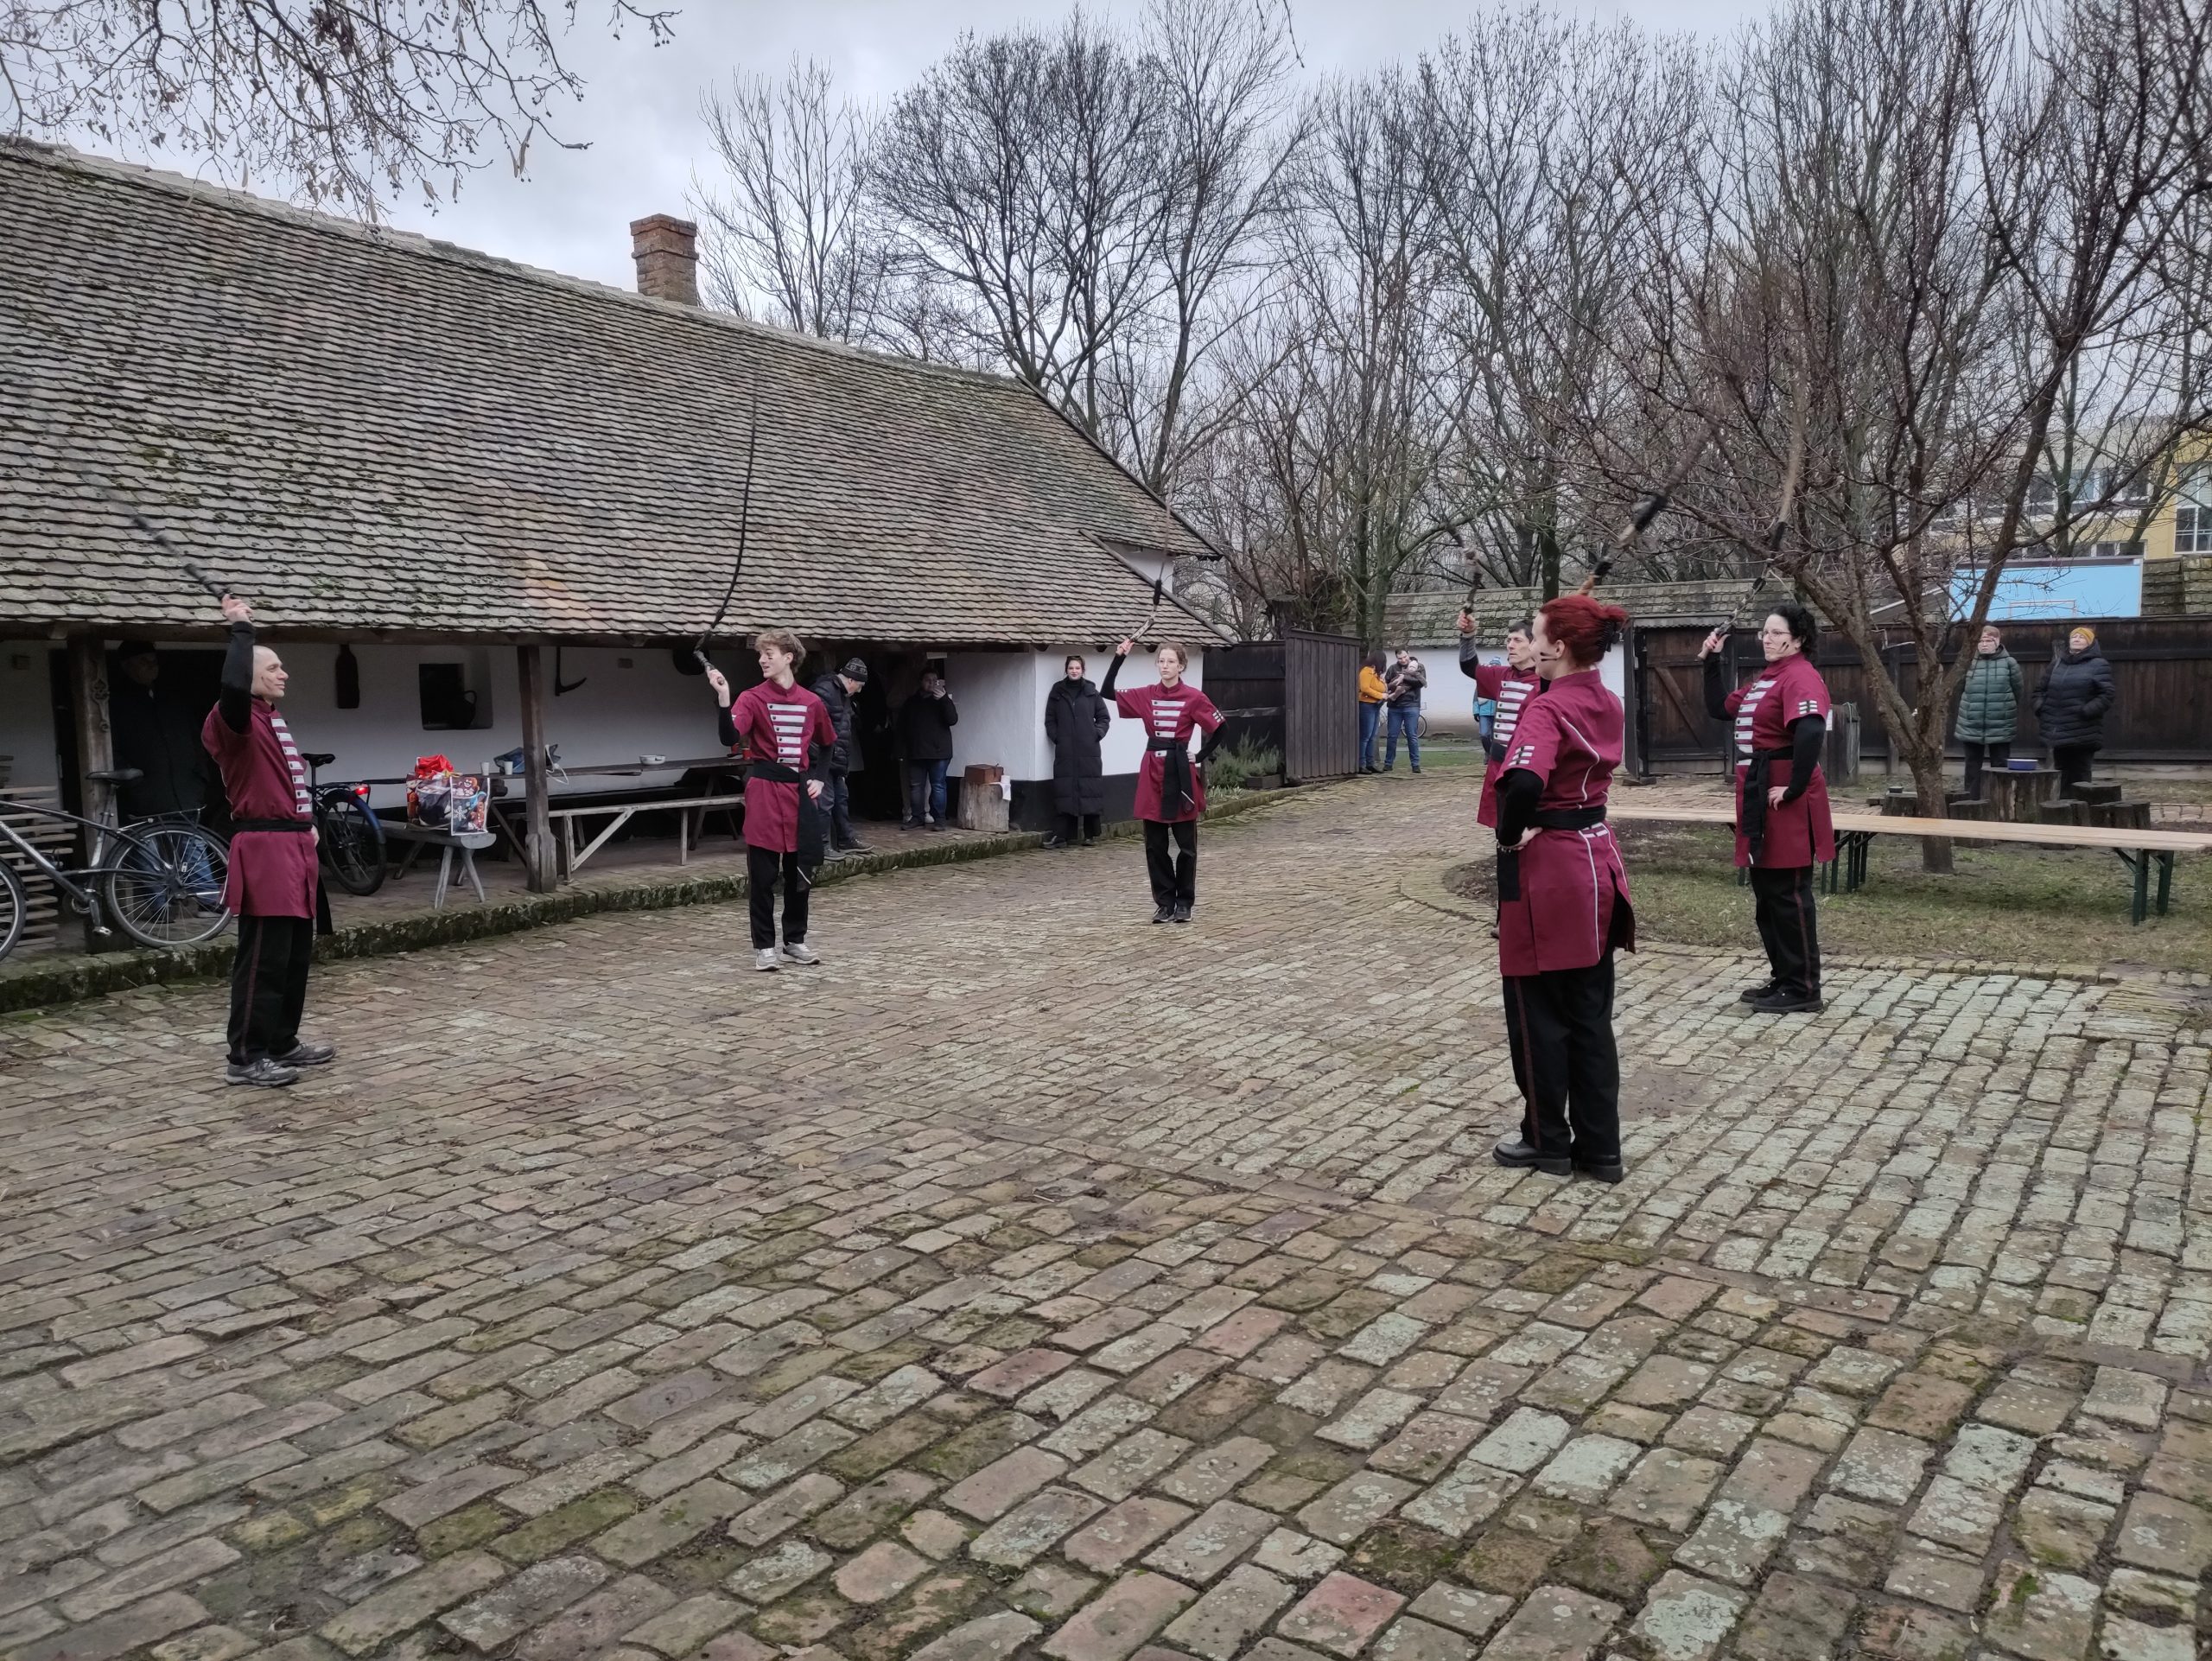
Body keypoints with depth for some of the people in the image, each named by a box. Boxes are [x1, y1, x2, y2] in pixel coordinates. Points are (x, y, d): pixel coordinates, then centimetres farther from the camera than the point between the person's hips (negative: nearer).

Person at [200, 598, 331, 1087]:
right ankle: (246, 1058, -1)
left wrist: (306, 825, 14)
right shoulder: (236, 719, -9)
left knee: (297, 954, 14)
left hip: (291, 847, 10)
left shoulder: (274, 720, 19)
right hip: (263, 850, -10)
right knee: (263, 958, -7)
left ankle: (282, 1042, 24)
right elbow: (232, 686, -32)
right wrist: (241, 629, -21)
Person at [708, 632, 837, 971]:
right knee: (763, 873, 0)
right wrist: (724, 698, -32)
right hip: (765, 789, -3)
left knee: (800, 871, 10)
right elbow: (730, 737, -21)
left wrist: (820, 778, 10)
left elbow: (826, 744, 22)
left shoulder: (811, 702, 6)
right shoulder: (753, 698, -5)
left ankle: (795, 940, 23)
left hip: (800, 789, 4)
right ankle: (764, 946, 9)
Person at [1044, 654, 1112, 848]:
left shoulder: (1091, 692, 6)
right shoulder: (1057, 692, 8)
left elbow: (1104, 717, 11)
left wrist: (1097, 734, -3)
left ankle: (1091, 835, 7)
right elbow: (1050, 720, 11)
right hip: (1065, 752, 1)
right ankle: (1066, 835, 3)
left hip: (1089, 752, 0)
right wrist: (1056, 737, -2)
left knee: (1090, 790, -1)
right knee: (1066, 792, -1)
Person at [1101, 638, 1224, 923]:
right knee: (1154, 845, 6)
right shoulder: (1145, 696, 6)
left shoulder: (1193, 697, -5)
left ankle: (1184, 903, 16)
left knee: (1186, 844, 4)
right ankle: (1164, 902, 15)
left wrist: (1201, 757, -5)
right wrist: (1119, 659, 0)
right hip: (1152, 773, 4)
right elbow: (1106, 693, 9)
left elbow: (1220, 729, -3)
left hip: (1180, 772, -4)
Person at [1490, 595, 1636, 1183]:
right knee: (1590, 1014, 14)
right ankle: (1599, 1148, 21)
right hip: (1597, 858, 8)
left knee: (1538, 1012, 8)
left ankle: (1548, 1140, 20)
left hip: (1548, 869, -8)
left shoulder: (1548, 709, -19)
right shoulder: (1606, 704, 7)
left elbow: (1525, 783, -34)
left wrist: (1510, 836, -18)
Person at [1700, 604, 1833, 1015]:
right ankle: (1783, 978, 25)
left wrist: (1795, 788, -25)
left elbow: (1810, 733, -29)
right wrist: (1711, 662, 14)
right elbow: (1720, 709, 22)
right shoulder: (1764, 678, 16)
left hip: (1784, 799, -10)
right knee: (1766, 892, 15)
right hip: (1759, 796, 10)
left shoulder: (1801, 676, -15)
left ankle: (1803, 990, 5)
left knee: (1788, 894, -3)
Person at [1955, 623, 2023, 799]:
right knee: (1973, 766, 9)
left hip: (2000, 727, -2)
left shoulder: (2009, 663, 0)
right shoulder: (1969, 663, 5)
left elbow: (2018, 693, 4)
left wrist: (2016, 720, 6)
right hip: (1971, 727, 2)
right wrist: (1958, 721, 12)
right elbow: (1960, 692, 11)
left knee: (2001, 768, 4)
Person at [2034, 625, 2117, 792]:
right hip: (2059, 733, 5)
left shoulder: (2098, 665, -2)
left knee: (2079, 778, -2)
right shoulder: (2057, 664, 15)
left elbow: (2108, 695, -10)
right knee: (2062, 777, 12)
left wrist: (2086, 711, -19)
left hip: (2082, 735, -5)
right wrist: (2040, 709, 5)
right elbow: (2041, 690, 22)